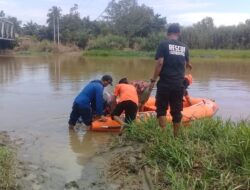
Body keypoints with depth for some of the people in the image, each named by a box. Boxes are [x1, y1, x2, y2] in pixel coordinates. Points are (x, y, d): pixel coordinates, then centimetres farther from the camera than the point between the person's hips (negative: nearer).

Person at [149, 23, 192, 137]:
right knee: (176, 111, 10)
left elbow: (160, 63, -13)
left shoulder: (163, 44, -3)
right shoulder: (184, 47, 10)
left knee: (161, 109, 8)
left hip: (165, 83, -3)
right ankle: (175, 136, 17)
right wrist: (188, 66, 48)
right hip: (179, 84, 4)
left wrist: (153, 80, -8)